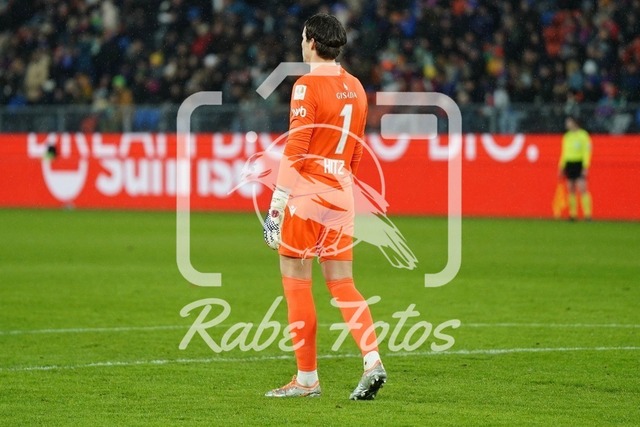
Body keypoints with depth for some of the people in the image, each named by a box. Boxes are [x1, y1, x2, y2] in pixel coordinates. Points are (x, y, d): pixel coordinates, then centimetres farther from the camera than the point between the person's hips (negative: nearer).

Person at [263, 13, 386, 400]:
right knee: (342, 283, 9)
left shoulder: (308, 86, -10)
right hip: (342, 195, 7)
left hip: (307, 194, -7)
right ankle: (373, 360, -8)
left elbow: (295, 150, -15)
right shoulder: (356, 88, 12)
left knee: (296, 281, 2)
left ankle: (307, 378, 4)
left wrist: (277, 203, -12)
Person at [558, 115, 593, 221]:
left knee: (582, 189, -13)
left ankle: (587, 214, -15)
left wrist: (585, 167, -16)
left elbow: (586, 151, -9)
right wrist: (561, 167, 15)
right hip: (568, 164, 6)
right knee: (571, 190, 4)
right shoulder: (566, 136, 14)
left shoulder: (583, 135, -5)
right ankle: (573, 214, 7)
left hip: (579, 164, -6)